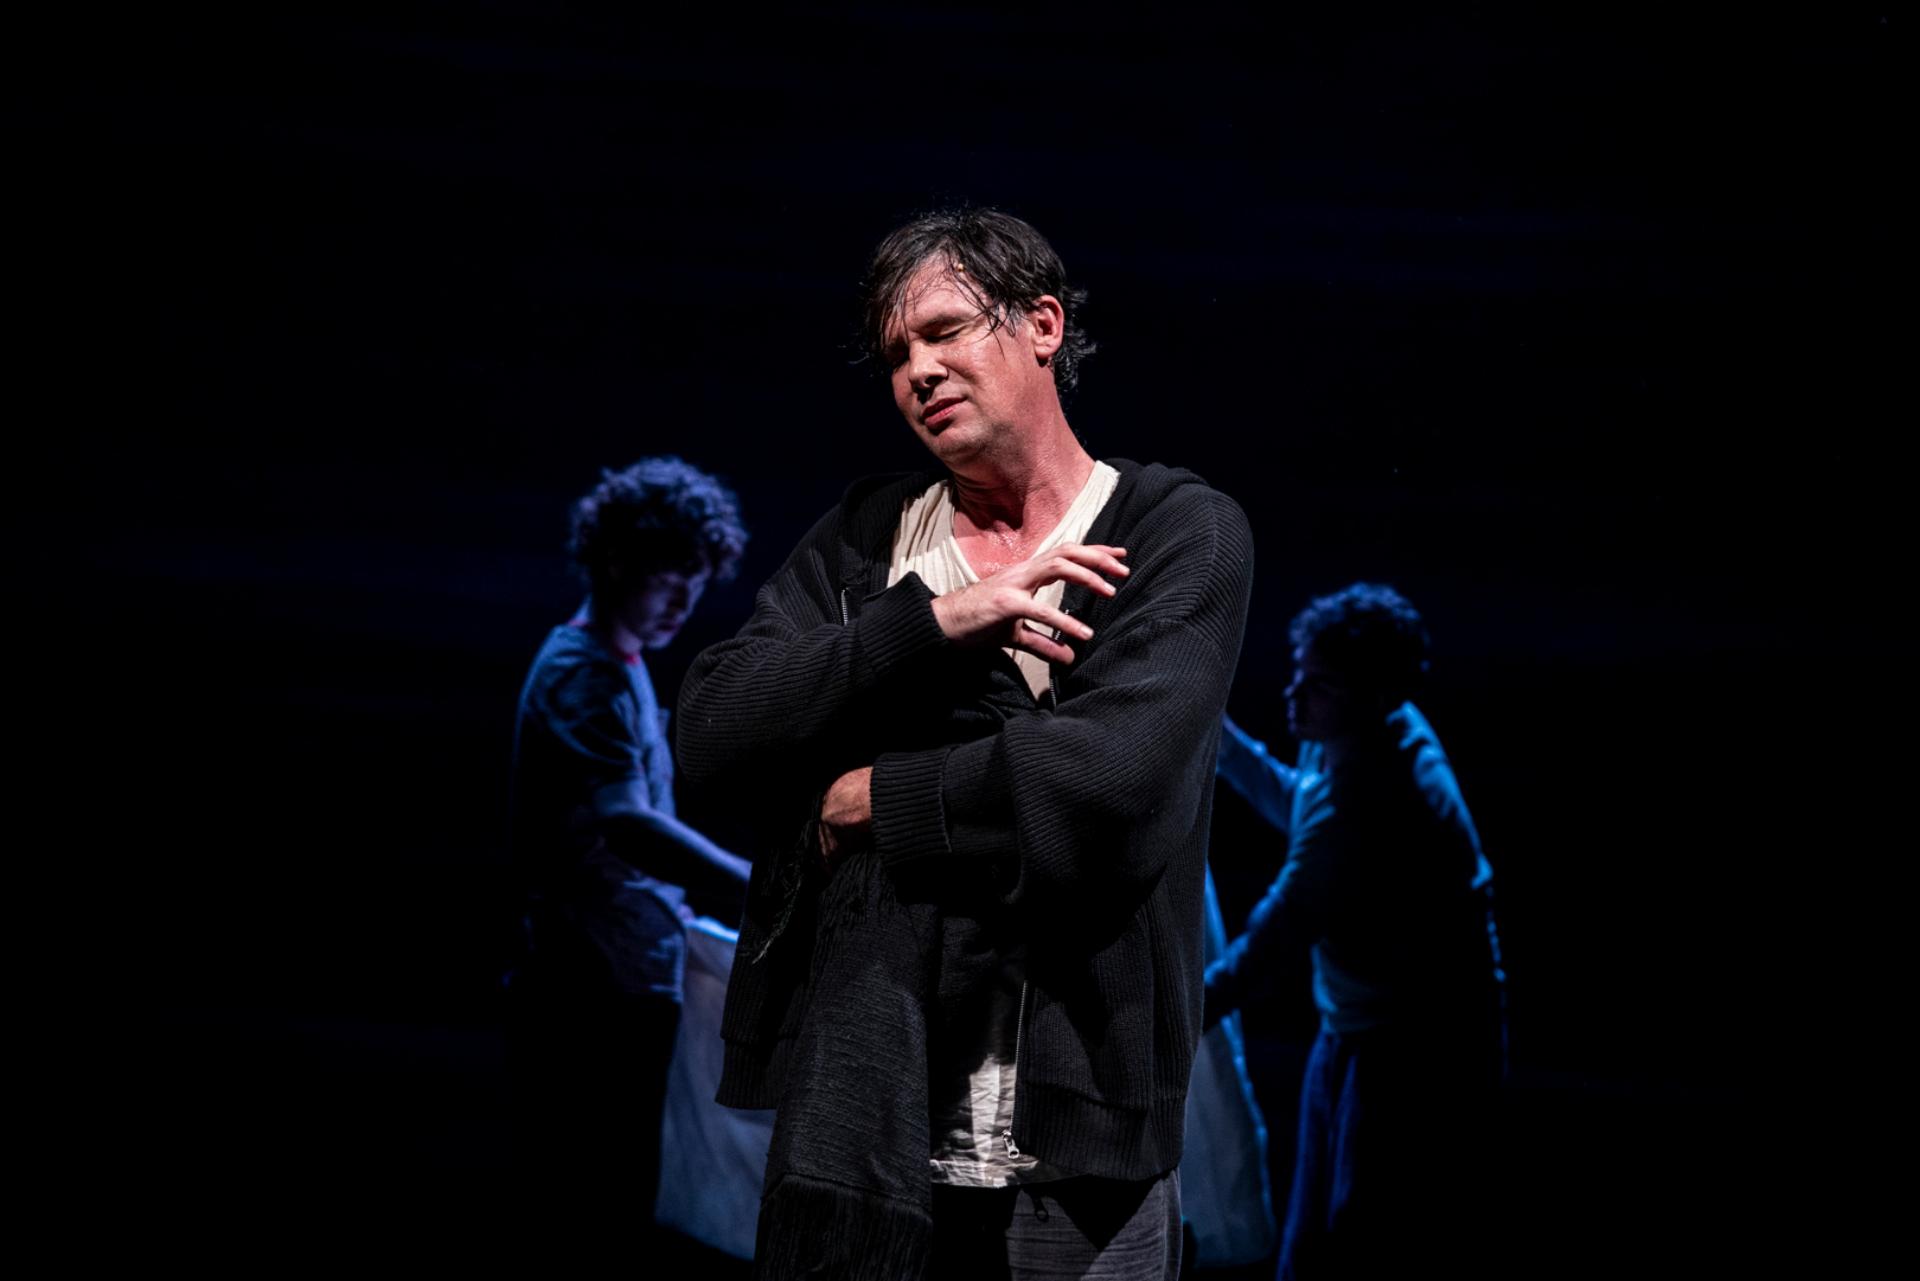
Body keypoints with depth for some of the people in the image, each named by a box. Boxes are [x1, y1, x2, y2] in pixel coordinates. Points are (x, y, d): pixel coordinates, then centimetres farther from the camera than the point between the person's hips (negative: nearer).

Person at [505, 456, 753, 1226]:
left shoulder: (619, 665, 14)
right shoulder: (581, 676, -18)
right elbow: (626, 822, -33)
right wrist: (761, 894, -40)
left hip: (626, 971, 10)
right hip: (601, 988, -10)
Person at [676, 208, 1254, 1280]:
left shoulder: (1181, 531, -2)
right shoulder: (864, 536, 11)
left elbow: (1109, 780, -18)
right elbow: (711, 731, -2)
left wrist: (874, 799, -6)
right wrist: (931, 623, -12)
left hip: (1076, 1143, -3)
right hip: (852, 1103, 4)